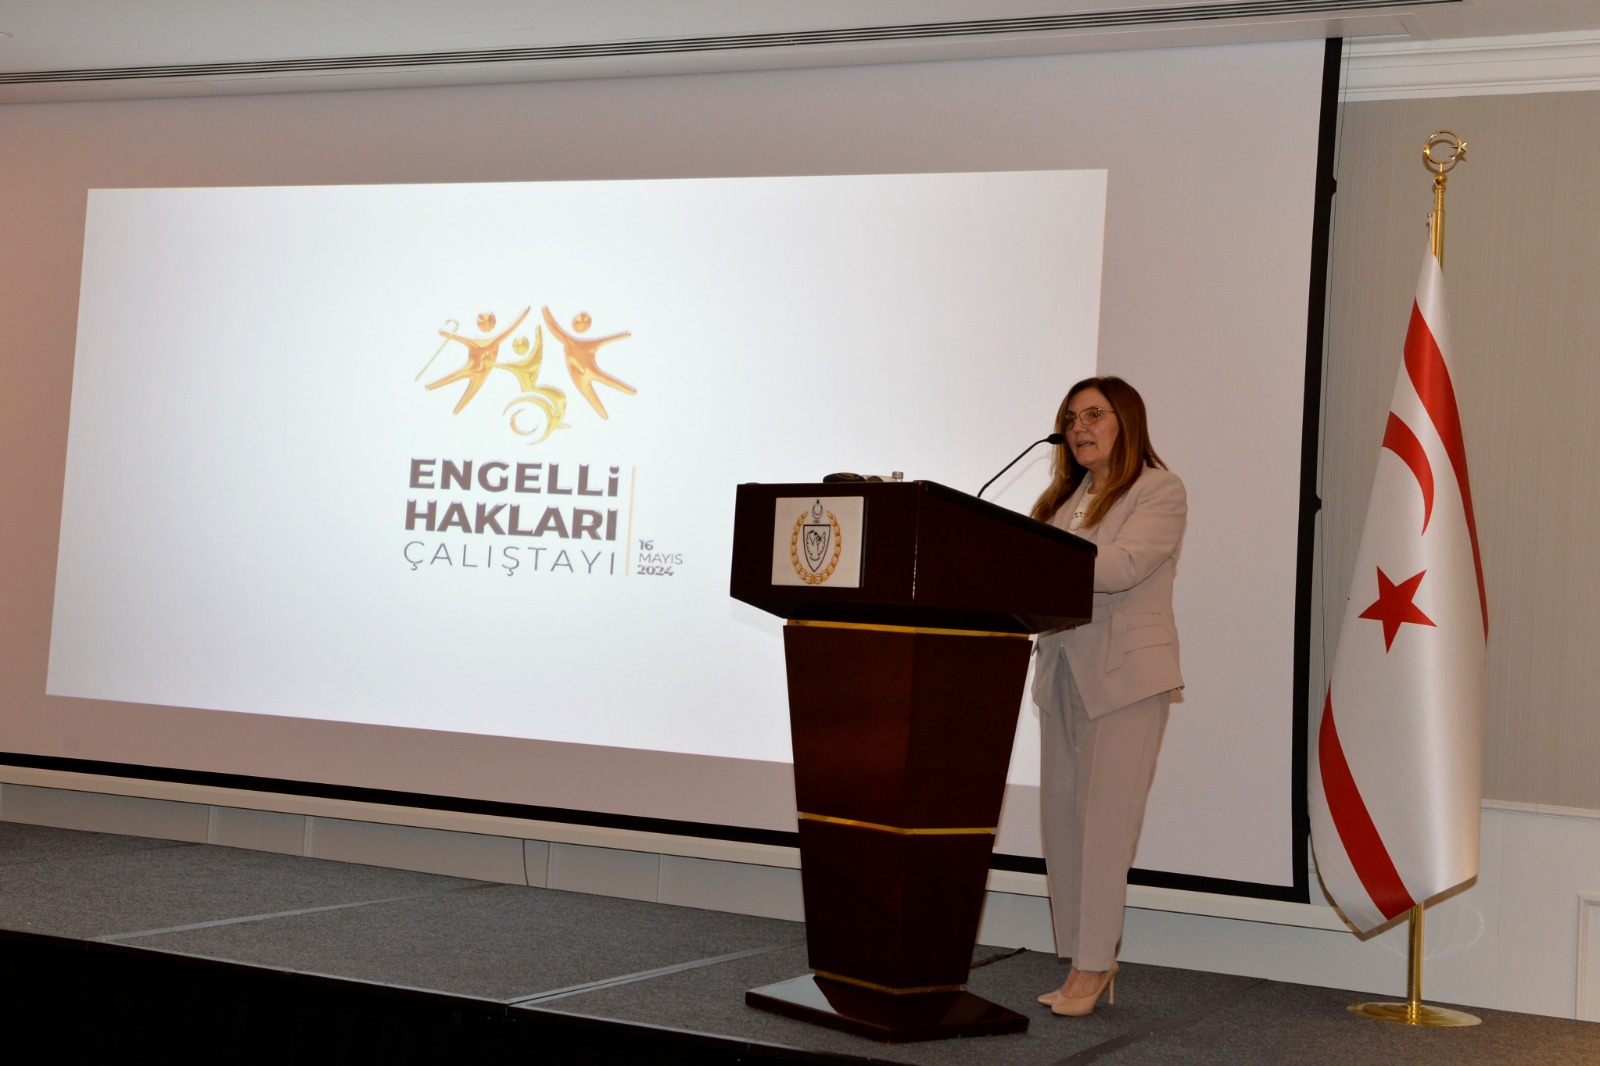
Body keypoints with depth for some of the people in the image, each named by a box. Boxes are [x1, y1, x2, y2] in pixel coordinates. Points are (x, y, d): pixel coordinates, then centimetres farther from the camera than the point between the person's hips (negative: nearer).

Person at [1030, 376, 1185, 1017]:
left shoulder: (1159, 489, -2)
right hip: (1061, 671, 7)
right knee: (1060, 820, 3)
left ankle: (1094, 968, -2)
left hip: (1126, 674, -6)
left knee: (1105, 820, -7)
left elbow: (1124, 566, -17)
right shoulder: (1063, 497, 19)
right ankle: (1080, 962, 9)